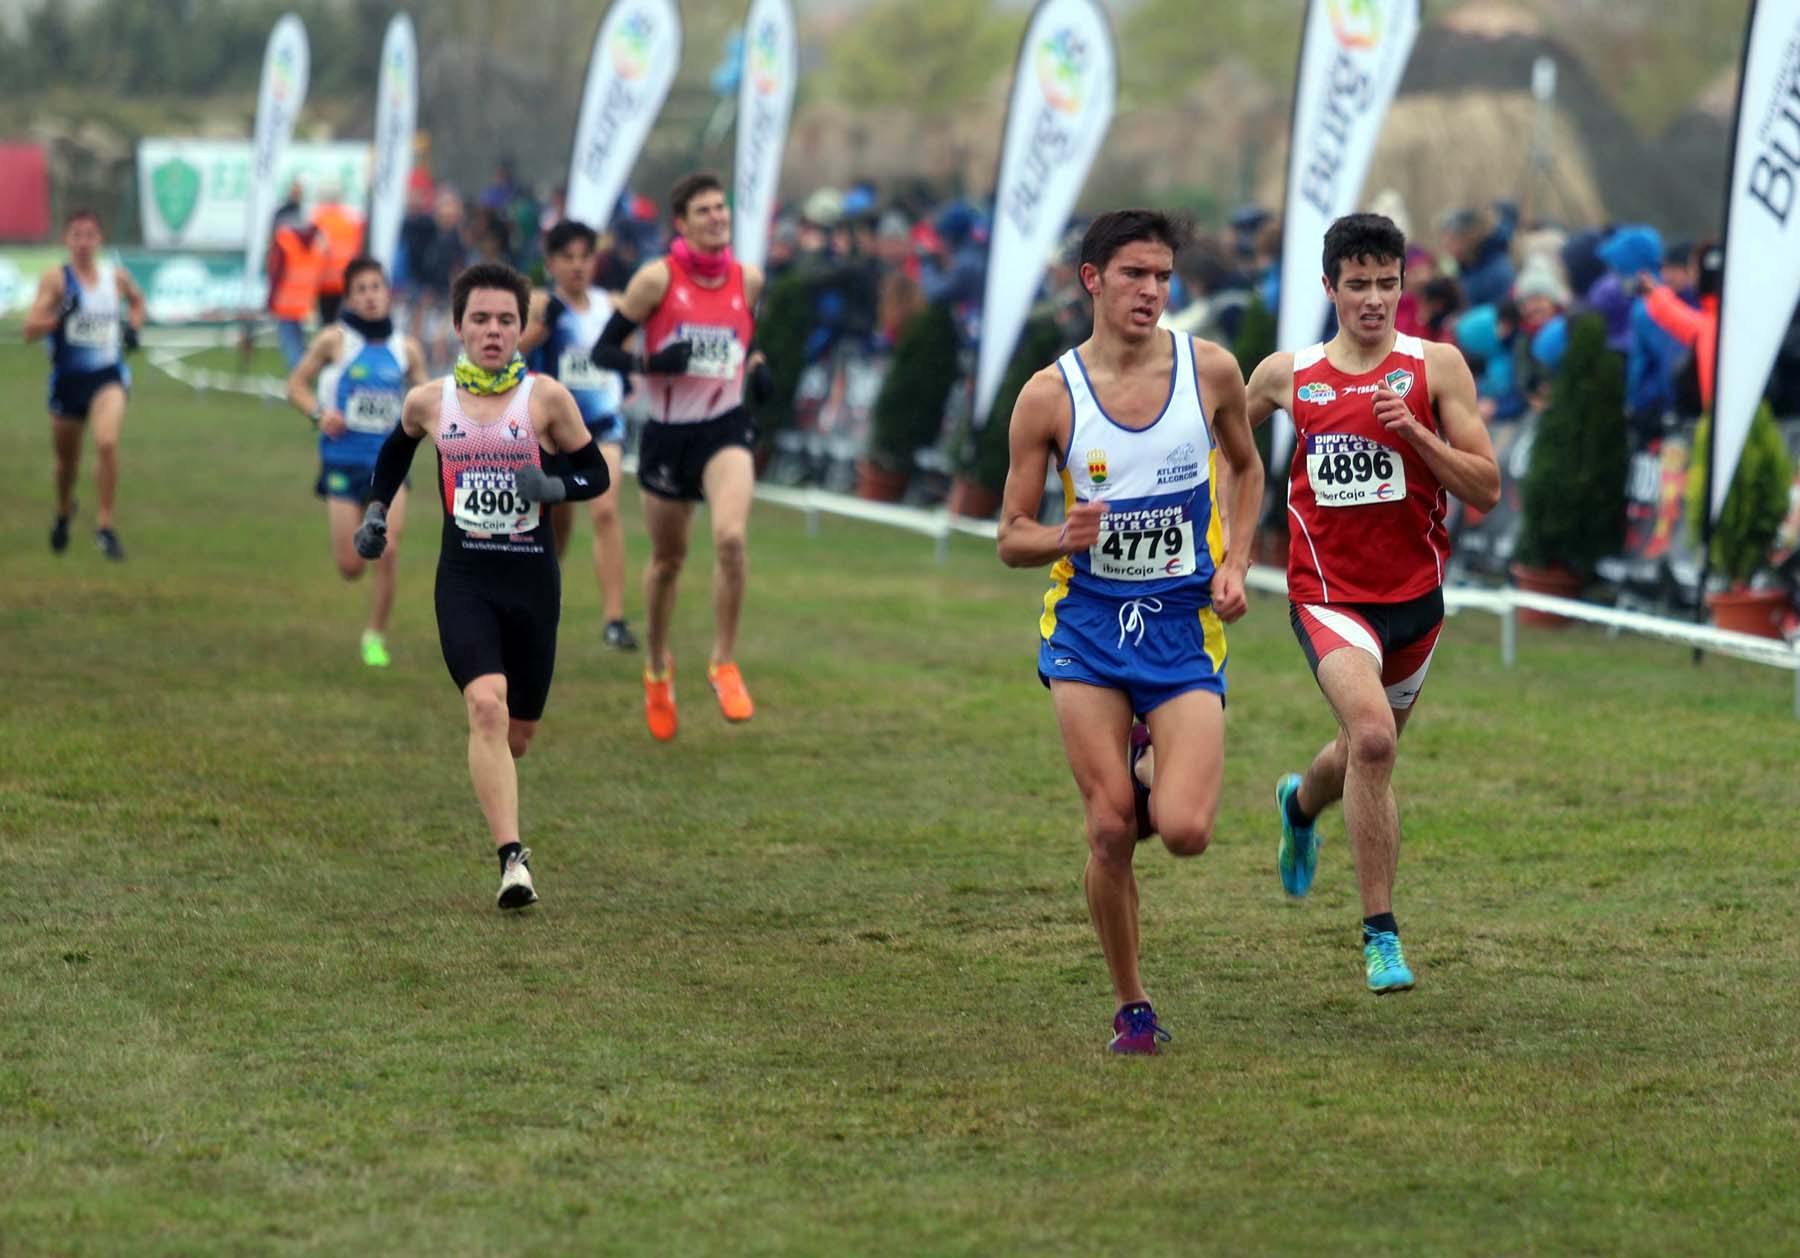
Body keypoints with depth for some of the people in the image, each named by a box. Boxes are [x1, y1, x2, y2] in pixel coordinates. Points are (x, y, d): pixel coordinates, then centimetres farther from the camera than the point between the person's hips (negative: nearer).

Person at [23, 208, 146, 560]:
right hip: (68, 378, 0)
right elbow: (30, 329, -13)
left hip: (108, 376, 0)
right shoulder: (55, 279, -7)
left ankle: (105, 526, -15)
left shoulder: (117, 277, 2)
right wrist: (60, 315, -29)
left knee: (107, 442, -24)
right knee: (66, 458, 15)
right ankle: (64, 511, 47)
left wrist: (133, 326, 9)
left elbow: (137, 299, 26)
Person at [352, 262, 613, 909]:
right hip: (465, 576, 0)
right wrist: (376, 511, 19)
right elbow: (396, 448, 28)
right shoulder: (429, 401, 5)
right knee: (486, 707, -23)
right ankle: (512, 859, -29)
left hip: (532, 576, 0)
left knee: (516, 734, 8)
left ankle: (501, 825, 44)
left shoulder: (546, 398, 0)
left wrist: (553, 487, -13)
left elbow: (595, 474, 6)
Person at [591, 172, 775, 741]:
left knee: (731, 537, -24)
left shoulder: (748, 279, 1)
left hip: (726, 429, 1)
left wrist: (758, 368, 1)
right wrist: (650, 363, -25)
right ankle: (657, 669, 37)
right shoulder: (658, 279, -11)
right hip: (668, 434, -1)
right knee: (667, 560, 12)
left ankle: (725, 664, -9)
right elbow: (603, 350, -7)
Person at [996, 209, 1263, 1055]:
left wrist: (1234, 564, 4)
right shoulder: (1049, 396, -5)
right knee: (1110, 834, -8)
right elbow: (1011, 539, 0)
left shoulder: (1210, 371, -1)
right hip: (1087, 627, 0)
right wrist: (1065, 537, -22)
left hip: (1186, 628, 0)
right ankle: (1132, 1009, 11)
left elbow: (1245, 465, 19)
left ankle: (1156, 772, 22)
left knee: (1184, 831, -15)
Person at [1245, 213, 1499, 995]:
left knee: (1370, 748, 21)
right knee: (1372, 736, -26)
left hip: (1414, 593, 2)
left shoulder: (1435, 367, -4)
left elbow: (1486, 491, -7)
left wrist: (1413, 431, -20)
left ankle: (1301, 804, 59)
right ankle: (1380, 933, -18)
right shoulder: (1285, 375, -1)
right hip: (1329, 597, -2)